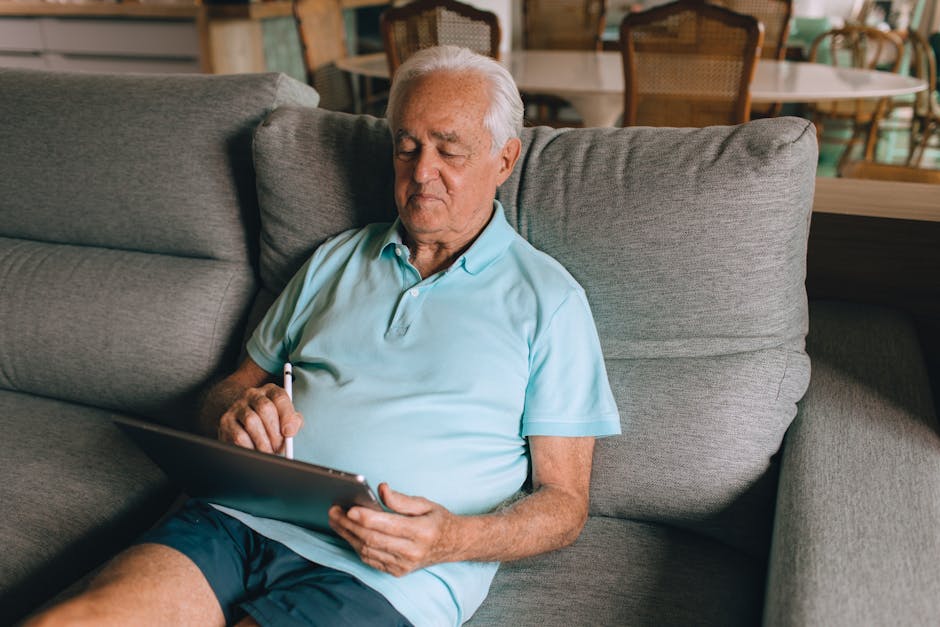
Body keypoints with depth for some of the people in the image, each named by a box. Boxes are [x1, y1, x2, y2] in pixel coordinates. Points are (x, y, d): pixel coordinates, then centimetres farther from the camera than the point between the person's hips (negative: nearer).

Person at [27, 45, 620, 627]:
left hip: (387, 571, -3)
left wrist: (455, 538, -17)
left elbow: (564, 502, 3)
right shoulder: (336, 260, 19)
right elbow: (226, 393, 22)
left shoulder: (549, 299, 5)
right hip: (243, 518, 4)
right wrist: (242, 407, -4)